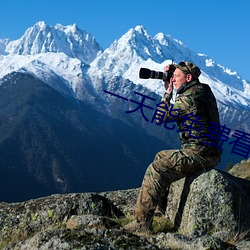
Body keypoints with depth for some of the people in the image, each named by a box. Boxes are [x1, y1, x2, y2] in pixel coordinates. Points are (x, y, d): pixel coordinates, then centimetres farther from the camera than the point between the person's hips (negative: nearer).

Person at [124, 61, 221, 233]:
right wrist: (171, 91, 14)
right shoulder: (203, 90, 14)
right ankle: (162, 206, 32)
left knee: (156, 170, -14)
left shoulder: (189, 97, -16)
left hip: (198, 153, -10)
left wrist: (168, 92, 4)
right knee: (161, 157, 25)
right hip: (209, 152, 11)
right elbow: (175, 109, 26)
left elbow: (161, 117, -7)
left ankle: (142, 222, -13)